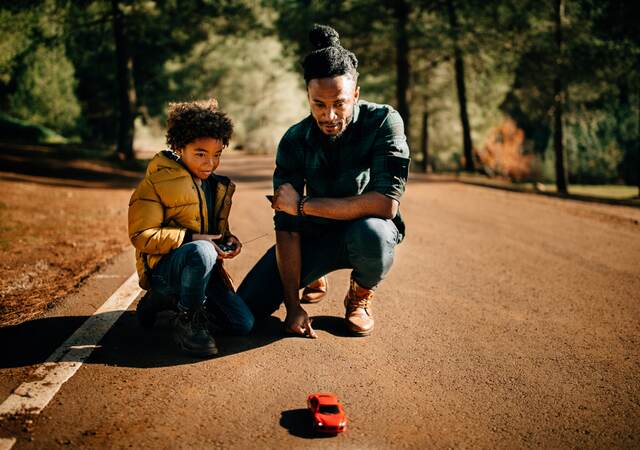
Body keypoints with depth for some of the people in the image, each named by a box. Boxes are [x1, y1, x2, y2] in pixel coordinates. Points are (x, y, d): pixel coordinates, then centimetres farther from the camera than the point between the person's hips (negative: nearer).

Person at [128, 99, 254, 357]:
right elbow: (142, 235, -15)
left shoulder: (218, 186, 11)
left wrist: (228, 240, -1)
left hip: (204, 268, 7)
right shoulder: (157, 181, -10)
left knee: (243, 324, -5)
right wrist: (192, 238, -24)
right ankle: (188, 321, -14)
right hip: (162, 268, -7)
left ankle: (167, 300, 13)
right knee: (201, 251, -40)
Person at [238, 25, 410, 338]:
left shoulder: (383, 122, -23)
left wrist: (303, 204, -27)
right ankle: (312, 278, 25)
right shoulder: (294, 141, -14)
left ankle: (360, 296, -3)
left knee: (371, 233, -40)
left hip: (367, 227, -3)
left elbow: (386, 203, -32)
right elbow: (286, 227, -15)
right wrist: (292, 305, -19)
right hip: (315, 235, 3)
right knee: (248, 305, -9)